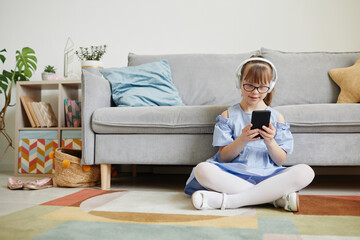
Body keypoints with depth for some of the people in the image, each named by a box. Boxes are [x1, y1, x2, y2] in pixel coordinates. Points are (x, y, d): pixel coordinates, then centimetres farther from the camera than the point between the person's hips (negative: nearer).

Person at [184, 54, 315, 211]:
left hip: (267, 174, 1)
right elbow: (224, 157, 1)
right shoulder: (228, 115, 8)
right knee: (202, 170, -32)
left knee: (305, 172, -28)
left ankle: (226, 200, -29)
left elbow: (281, 160, 7)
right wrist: (242, 140, -17)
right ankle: (275, 197, -27)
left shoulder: (277, 117, 12)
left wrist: (270, 142, -14)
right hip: (234, 173, -1)